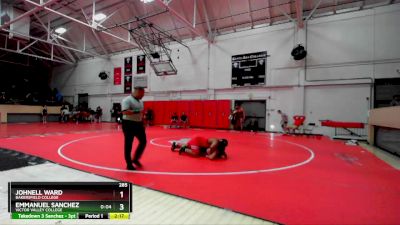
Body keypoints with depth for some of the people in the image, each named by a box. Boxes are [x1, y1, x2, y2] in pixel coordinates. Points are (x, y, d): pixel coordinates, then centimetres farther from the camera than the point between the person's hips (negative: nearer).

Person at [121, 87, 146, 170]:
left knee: (143, 142, 9)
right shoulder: (127, 100, -13)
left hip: (138, 124, 8)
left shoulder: (140, 101, 14)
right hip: (129, 124, -8)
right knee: (128, 145, 3)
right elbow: (125, 112, -26)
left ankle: (135, 159, 27)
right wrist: (137, 111, -27)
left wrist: (143, 124, 18)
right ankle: (129, 164, 15)